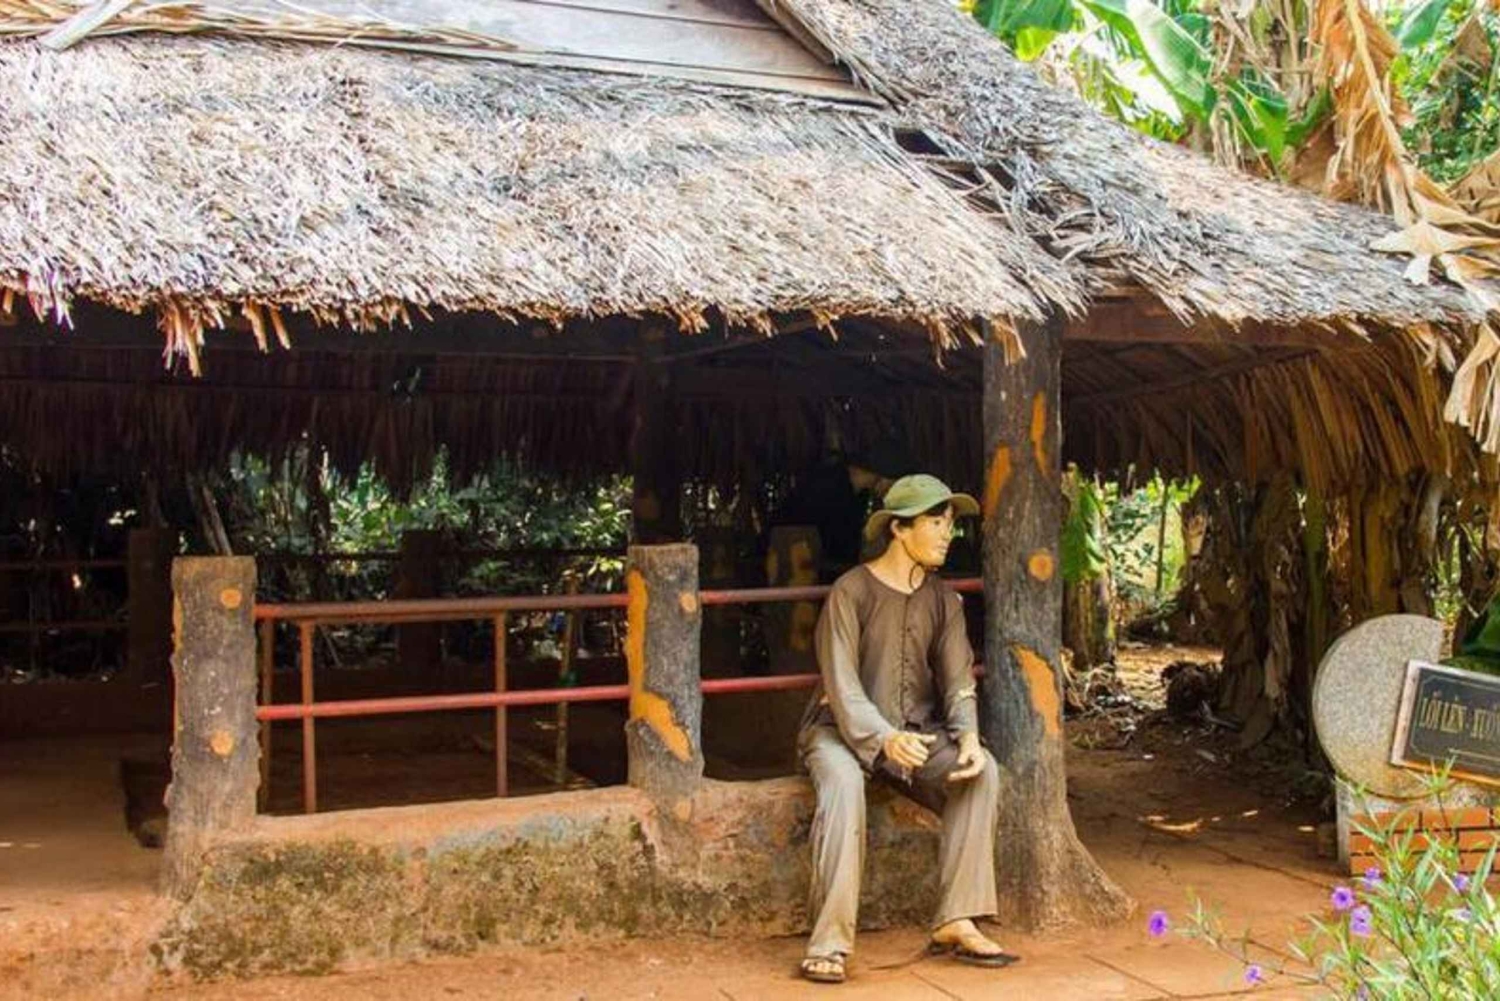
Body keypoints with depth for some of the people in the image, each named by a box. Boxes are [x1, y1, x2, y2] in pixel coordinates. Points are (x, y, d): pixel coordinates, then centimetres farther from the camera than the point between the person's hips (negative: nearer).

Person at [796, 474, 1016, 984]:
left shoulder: (943, 600, 7)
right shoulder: (852, 592, -11)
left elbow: (958, 680, -2)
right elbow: (841, 684, -18)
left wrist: (968, 735, -23)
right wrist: (885, 739, -35)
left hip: (916, 731, 5)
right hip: (842, 728, -5)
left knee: (982, 771, -21)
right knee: (843, 781, -37)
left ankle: (956, 922, -18)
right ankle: (829, 944, -35)